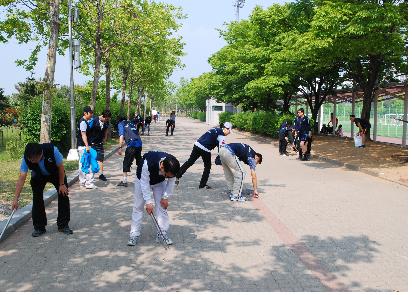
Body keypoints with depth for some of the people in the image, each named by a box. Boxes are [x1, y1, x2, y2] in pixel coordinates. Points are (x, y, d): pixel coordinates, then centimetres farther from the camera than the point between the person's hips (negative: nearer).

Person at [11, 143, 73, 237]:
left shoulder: (52, 150, -40)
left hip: (56, 173, -1)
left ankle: (63, 225, 4)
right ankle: (39, 227, 5)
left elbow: (60, 167, -24)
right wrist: (16, 198, -35)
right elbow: (22, 178, -32)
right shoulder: (26, 159, -33)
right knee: (37, 199, -8)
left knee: (63, 195, -7)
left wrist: (62, 184, -17)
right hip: (38, 176, 1)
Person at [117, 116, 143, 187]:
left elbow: (121, 136, -4)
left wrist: (120, 148, -6)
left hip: (132, 145, -6)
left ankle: (124, 181, 0)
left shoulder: (120, 124, 8)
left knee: (126, 163, 1)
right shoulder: (132, 123, 24)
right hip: (139, 144, 6)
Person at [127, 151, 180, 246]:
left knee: (162, 206, -3)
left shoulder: (171, 167, -33)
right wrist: (149, 201, -30)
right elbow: (145, 182, -32)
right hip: (143, 180, -2)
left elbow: (171, 181, -13)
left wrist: (166, 197, -15)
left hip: (160, 182, 3)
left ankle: (163, 232, 6)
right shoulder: (148, 163, -44)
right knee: (138, 207, -2)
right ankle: (134, 234, 5)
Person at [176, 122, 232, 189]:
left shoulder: (215, 129, 18)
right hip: (205, 149, -7)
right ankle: (202, 184, 15)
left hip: (197, 145, 7)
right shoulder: (221, 135, -7)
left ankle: (177, 176, 18)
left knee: (190, 162, 16)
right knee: (207, 166, 10)